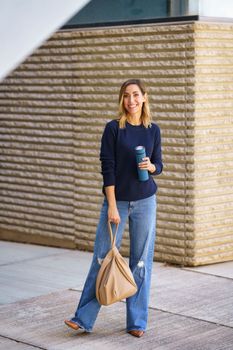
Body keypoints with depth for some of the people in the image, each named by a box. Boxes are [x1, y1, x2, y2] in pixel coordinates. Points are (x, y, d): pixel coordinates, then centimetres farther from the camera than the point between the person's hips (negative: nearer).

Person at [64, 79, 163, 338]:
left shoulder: (153, 130, 4)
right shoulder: (113, 128, -6)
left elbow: (159, 165, 12)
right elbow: (108, 168, -9)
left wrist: (151, 166, -13)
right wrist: (112, 206, -13)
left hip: (145, 202, 2)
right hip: (117, 200, -2)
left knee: (141, 261, 5)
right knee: (103, 258, 1)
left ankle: (137, 322, 15)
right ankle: (84, 318, 10)